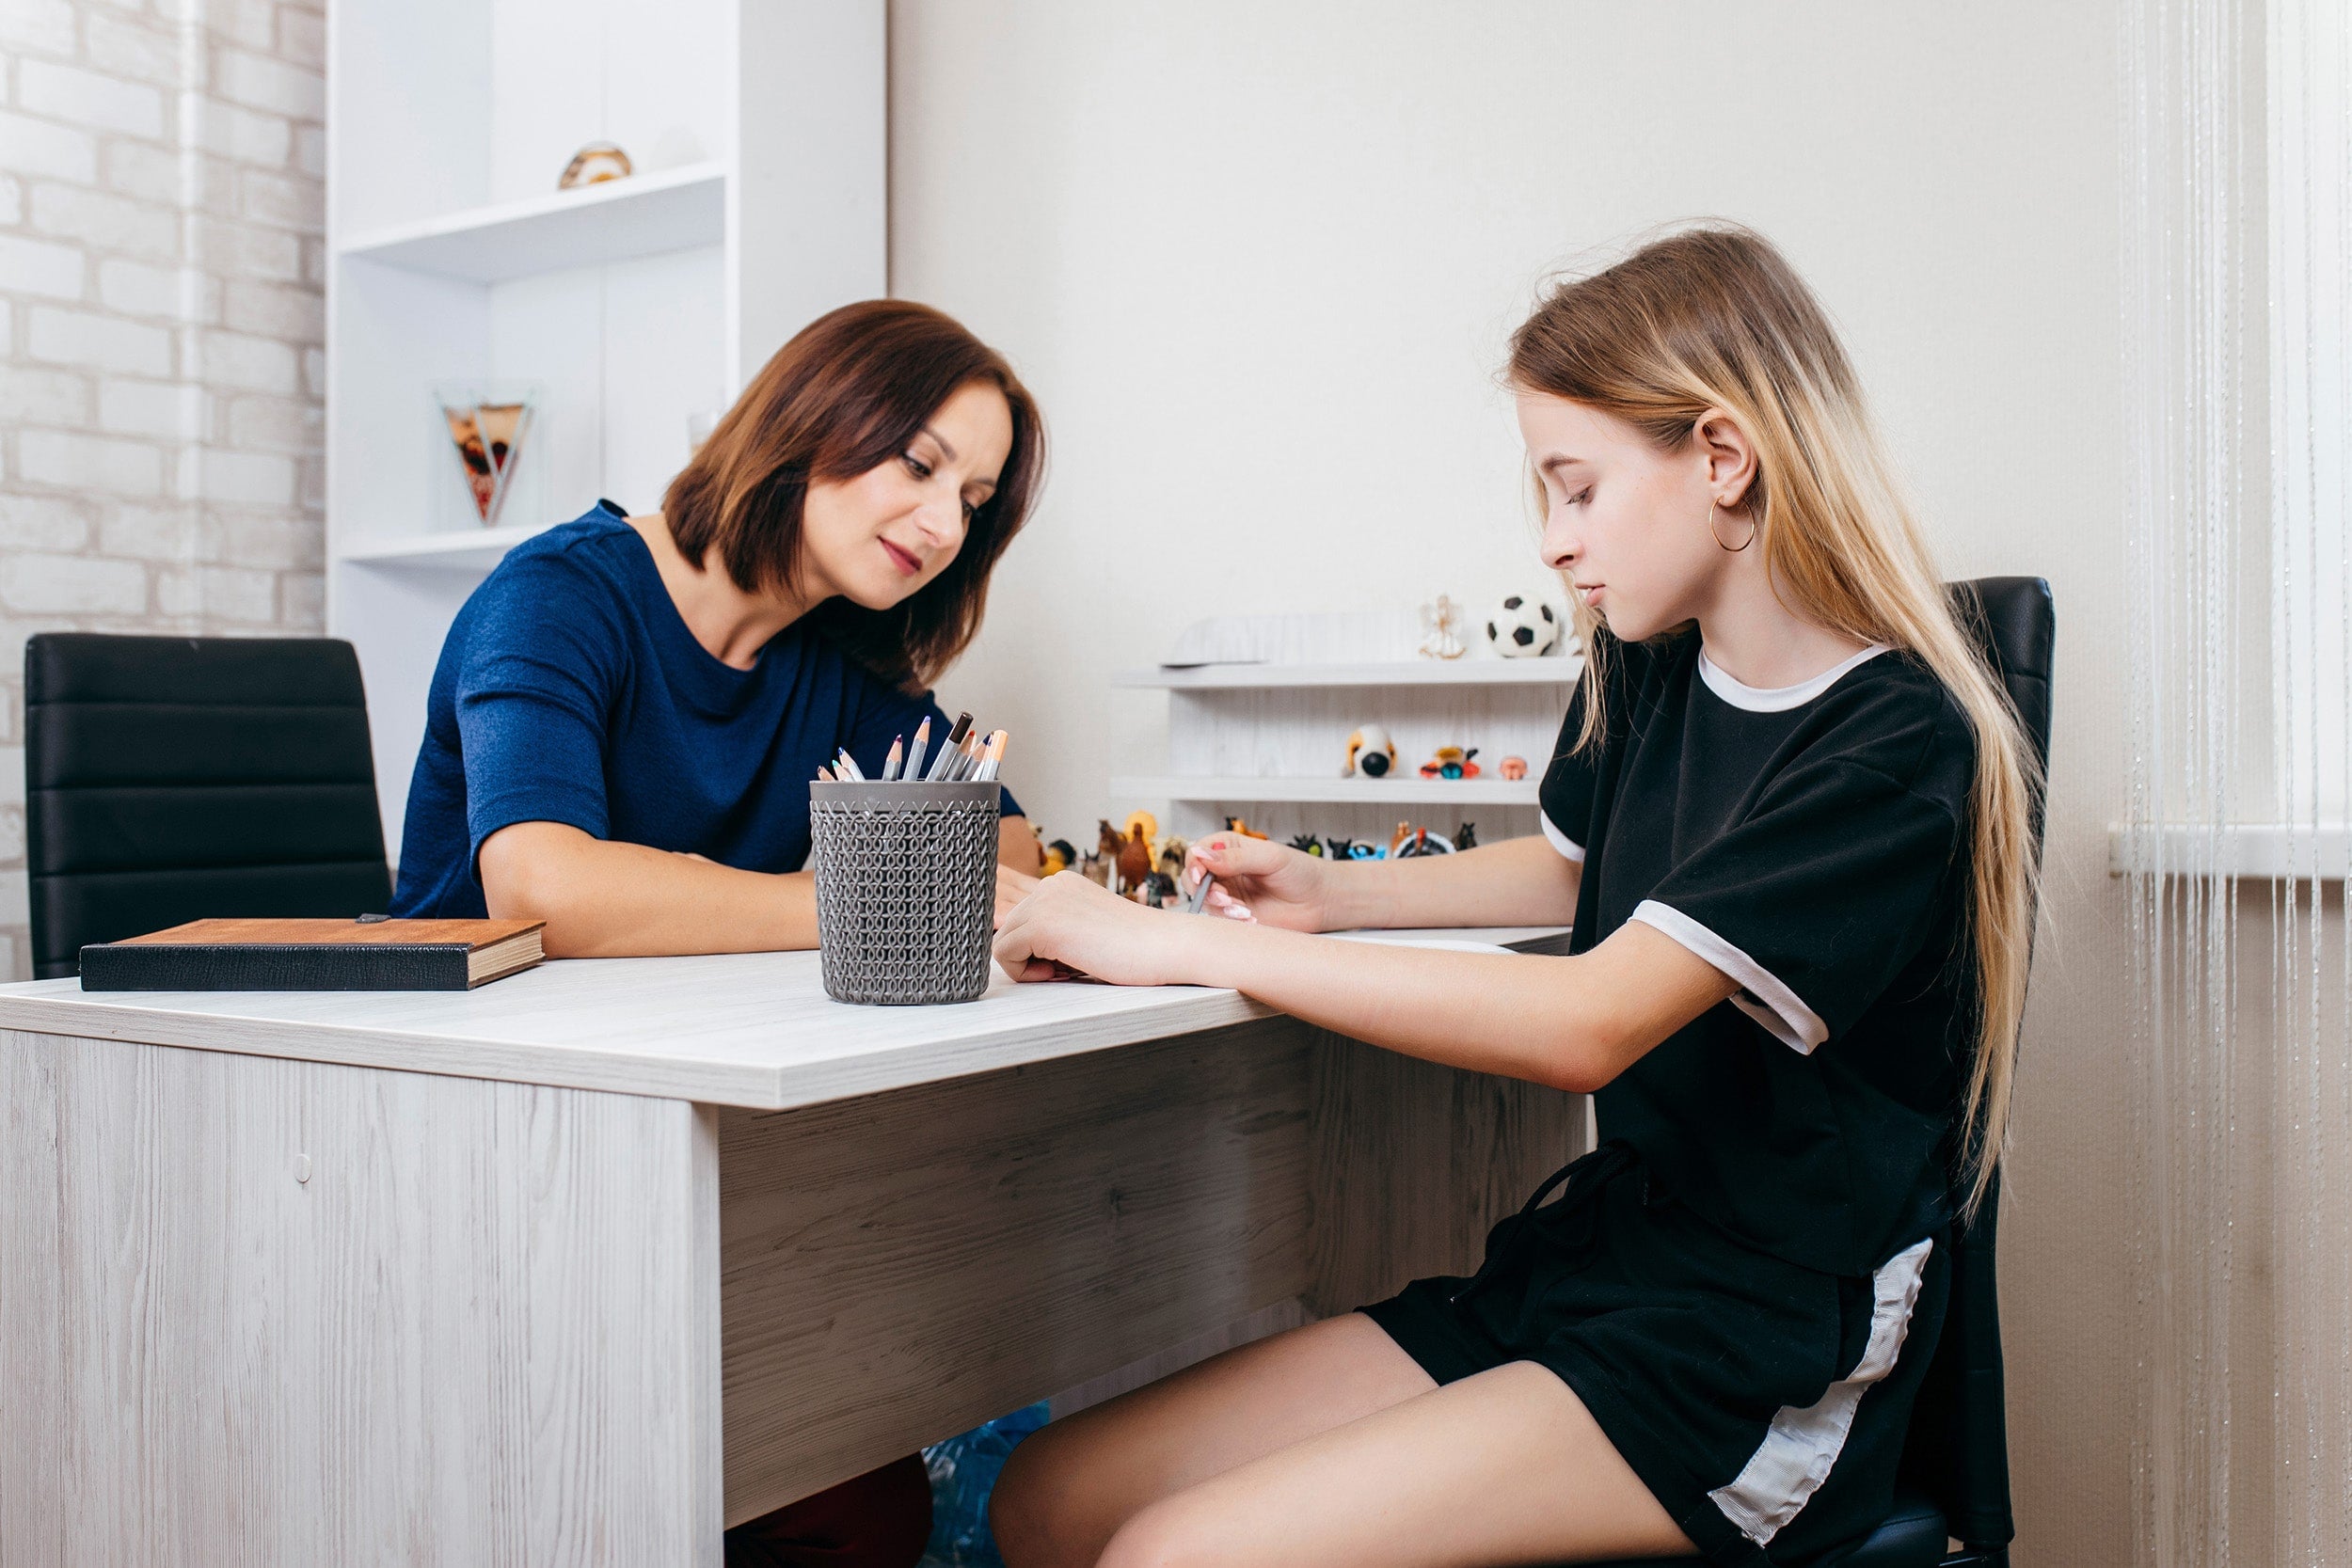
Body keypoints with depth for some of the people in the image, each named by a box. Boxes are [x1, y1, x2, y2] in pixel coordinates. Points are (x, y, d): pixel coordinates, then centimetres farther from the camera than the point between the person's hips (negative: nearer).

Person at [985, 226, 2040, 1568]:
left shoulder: (1895, 746, -18)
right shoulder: (1648, 673, 6)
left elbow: (1585, 1023, -28)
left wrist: (1179, 946, -24)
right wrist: (1330, 895, 9)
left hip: (1764, 1369, -7)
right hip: (1594, 1257, 7)